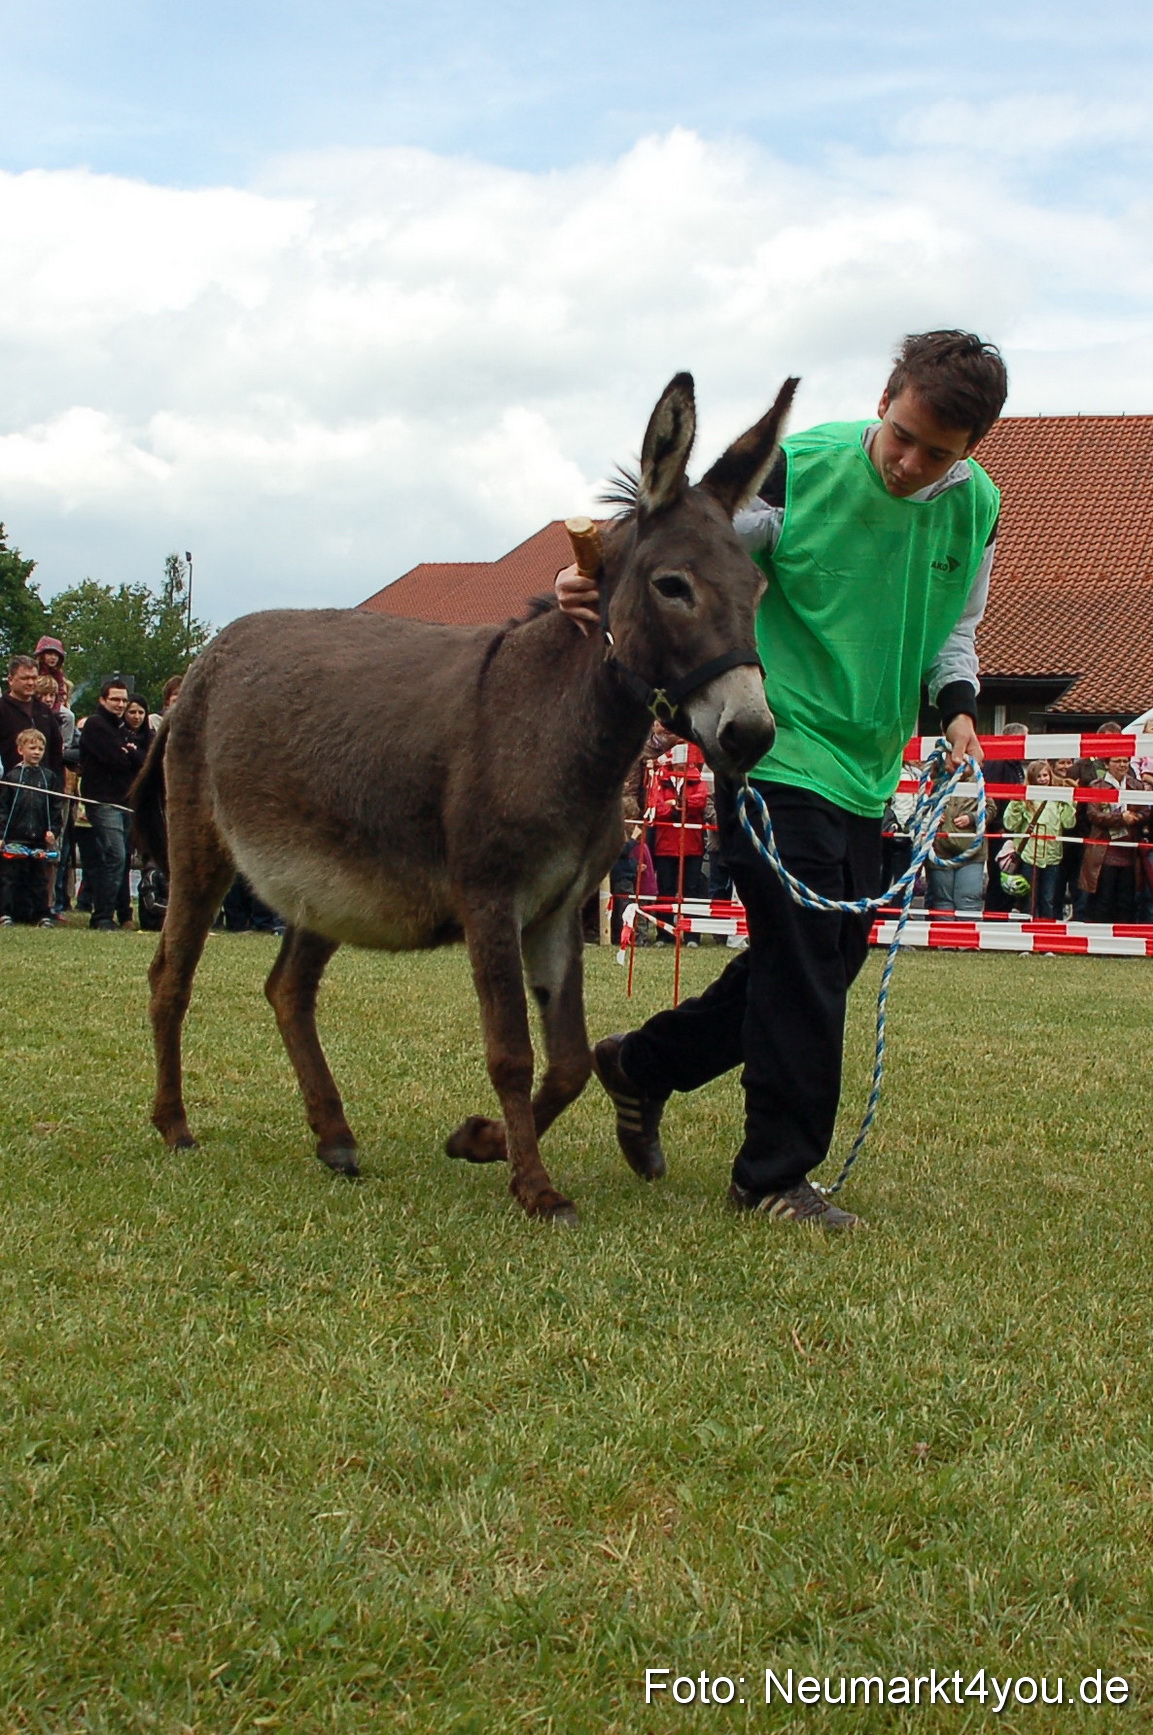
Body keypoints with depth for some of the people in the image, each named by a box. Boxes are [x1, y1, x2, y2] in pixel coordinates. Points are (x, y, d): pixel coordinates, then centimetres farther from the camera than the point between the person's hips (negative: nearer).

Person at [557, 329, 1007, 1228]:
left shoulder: (977, 507, 2)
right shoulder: (796, 473, -14)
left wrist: (956, 701, -3)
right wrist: (601, 579, -26)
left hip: (867, 772, 7)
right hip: (777, 753, -7)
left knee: (827, 959, 14)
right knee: (804, 962, -9)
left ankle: (643, 1063, 32)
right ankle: (776, 1173, 6)